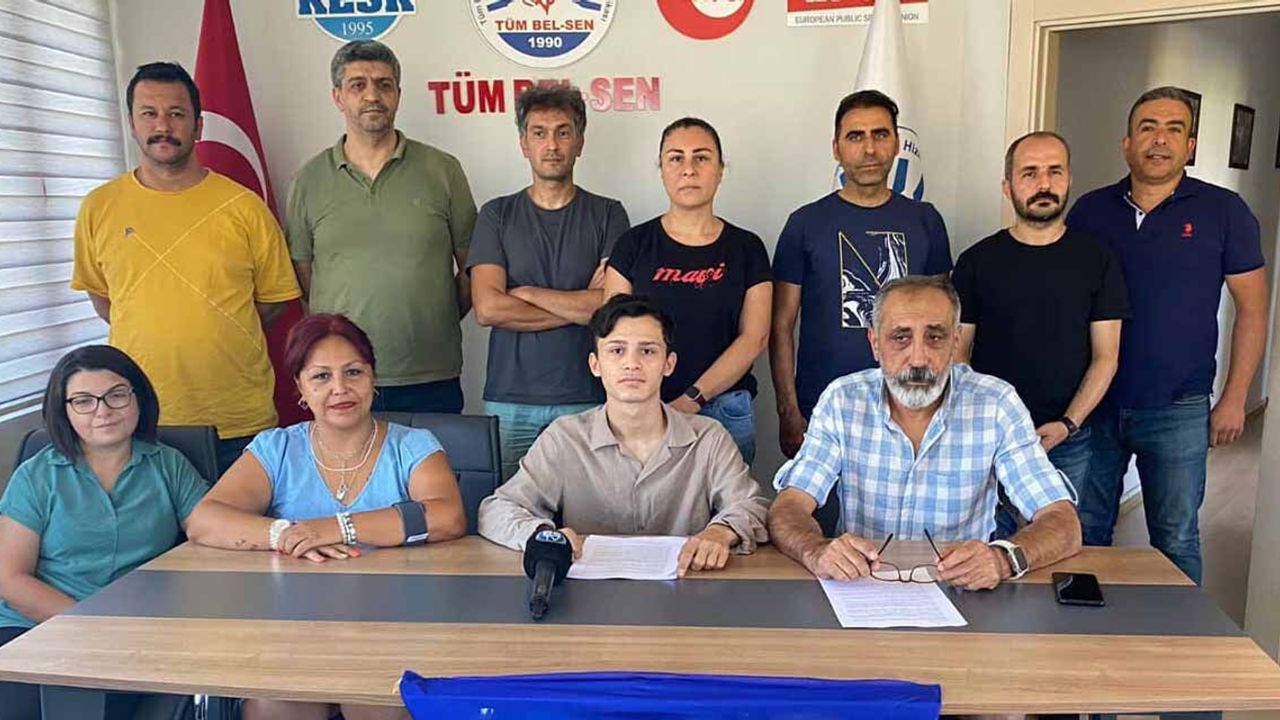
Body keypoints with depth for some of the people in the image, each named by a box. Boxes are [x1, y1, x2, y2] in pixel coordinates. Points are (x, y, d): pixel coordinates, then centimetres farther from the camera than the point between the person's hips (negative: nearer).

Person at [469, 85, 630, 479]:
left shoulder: (607, 214, 5)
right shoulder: (497, 215, 7)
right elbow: (487, 308, -6)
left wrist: (526, 293, -5)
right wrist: (581, 305, -6)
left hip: (587, 399, -1)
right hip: (509, 399, 1)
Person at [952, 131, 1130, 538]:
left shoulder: (1097, 260, 3)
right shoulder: (977, 261, 1)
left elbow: (1105, 356, 2)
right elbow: (958, 353, 2)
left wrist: (1068, 424, -11)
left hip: (1066, 445, 1)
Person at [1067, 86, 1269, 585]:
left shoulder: (1223, 211, 0)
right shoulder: (1090, 211, 5)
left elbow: (1251, 308, 2)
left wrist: (1234, 399, -3)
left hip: (1178, 412, -2)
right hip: (1093, 404, 2)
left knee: (1175, 542, 7)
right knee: (1084, 534, 11)